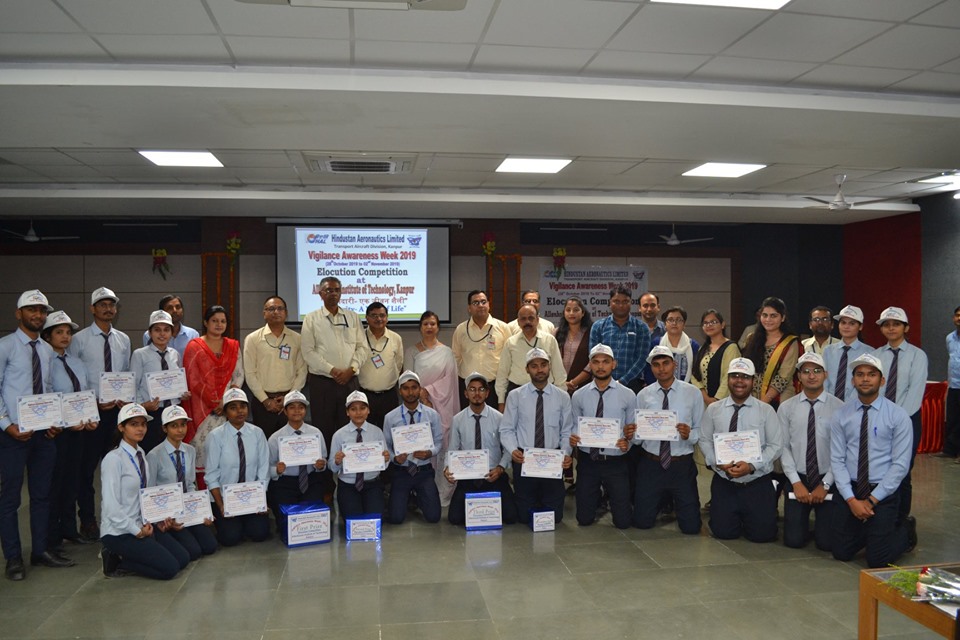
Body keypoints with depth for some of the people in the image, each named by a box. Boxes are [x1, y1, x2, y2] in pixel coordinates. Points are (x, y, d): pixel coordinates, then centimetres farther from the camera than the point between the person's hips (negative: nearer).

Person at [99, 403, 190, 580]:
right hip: (119, 532, -8)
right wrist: (137, 531, -18)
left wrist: (159, 520, 1)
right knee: (169, 568, -15)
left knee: (183, 558, 2)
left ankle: (125, 556, 9)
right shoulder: (113, 459, -17)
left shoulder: (141, 455, 8)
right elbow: (111, 506, -20)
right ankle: (116, 561, 0)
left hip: (142, 525, 8)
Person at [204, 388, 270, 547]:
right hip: (224, 497, -2)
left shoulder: (257, 433, -3)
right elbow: (212, 476, -8)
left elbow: (263, 471, -2)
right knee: (231, 537, -17)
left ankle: (246, 520, 18)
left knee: (260, 533, -15)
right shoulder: (216, 436, -10)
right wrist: (221, 506, -14)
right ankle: (223, 519, 17)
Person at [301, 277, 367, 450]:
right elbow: (308, 351, -5)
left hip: (349, 381, 2)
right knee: (323, 428, 3)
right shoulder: (311, 319, 2)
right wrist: (332, 370, -11)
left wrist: (351, 369, -7)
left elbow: (362, 347, 7)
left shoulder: (353, 317, 10)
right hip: (322, 382, -2)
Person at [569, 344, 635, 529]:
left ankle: (611, 498, 36)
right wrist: (572, 439, -16)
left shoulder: (627, 395, -3)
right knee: (584, 519, 7)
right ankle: (598, 499, 41)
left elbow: (632, 431, 0)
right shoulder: (578, 396, 1)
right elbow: (574, 429, 6)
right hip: (587, 462, 1)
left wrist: (627, 441, -21)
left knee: (622, 521, 2)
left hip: (616, 463, -1)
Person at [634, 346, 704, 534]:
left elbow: (702, 431, -3)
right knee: (642, 522, 5)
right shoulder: (643, 395, 1)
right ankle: (662, 500, 38)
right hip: (650, 464, 1)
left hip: (682, 466, -1)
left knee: (691, 526, 2)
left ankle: (674, 502, 35)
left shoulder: (693, 393, -2)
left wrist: (690, 434, -24)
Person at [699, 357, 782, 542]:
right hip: (724, 483, 1)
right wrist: (717, 463, -13)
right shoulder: (713, 409, 3)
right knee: (723, 532, -4)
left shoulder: (766, 411, -2)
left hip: (758, 484, -1)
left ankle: (750, 518, 30)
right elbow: (704, 441, 5)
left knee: (762, 533, -5)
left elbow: (776, 445, -5)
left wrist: (751, 466, -17)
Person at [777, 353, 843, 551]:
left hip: (829, 481, -1)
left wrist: (825, 484, -10)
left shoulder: (839, 407, -6)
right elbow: (783, 447, -1)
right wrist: (796, 482, -8)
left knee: (827, 542, -4)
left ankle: (822, 523, 31)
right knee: (793, 540, -3)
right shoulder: (786, 408, 0)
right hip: (798, 480, 1)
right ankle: (804, 523, 31)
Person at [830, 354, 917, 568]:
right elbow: (837, 460, -2)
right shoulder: (841, 415, 0)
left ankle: (905, 531, 25)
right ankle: (867, 532, 33)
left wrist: (872, 500, -13)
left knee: (878, 560, -4)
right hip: (851, 490, 3)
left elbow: (900, 464, -9)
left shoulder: (898, 416, -7)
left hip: (885, 492, -3)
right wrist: (851, 499, -12)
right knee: (841, 553, 3)